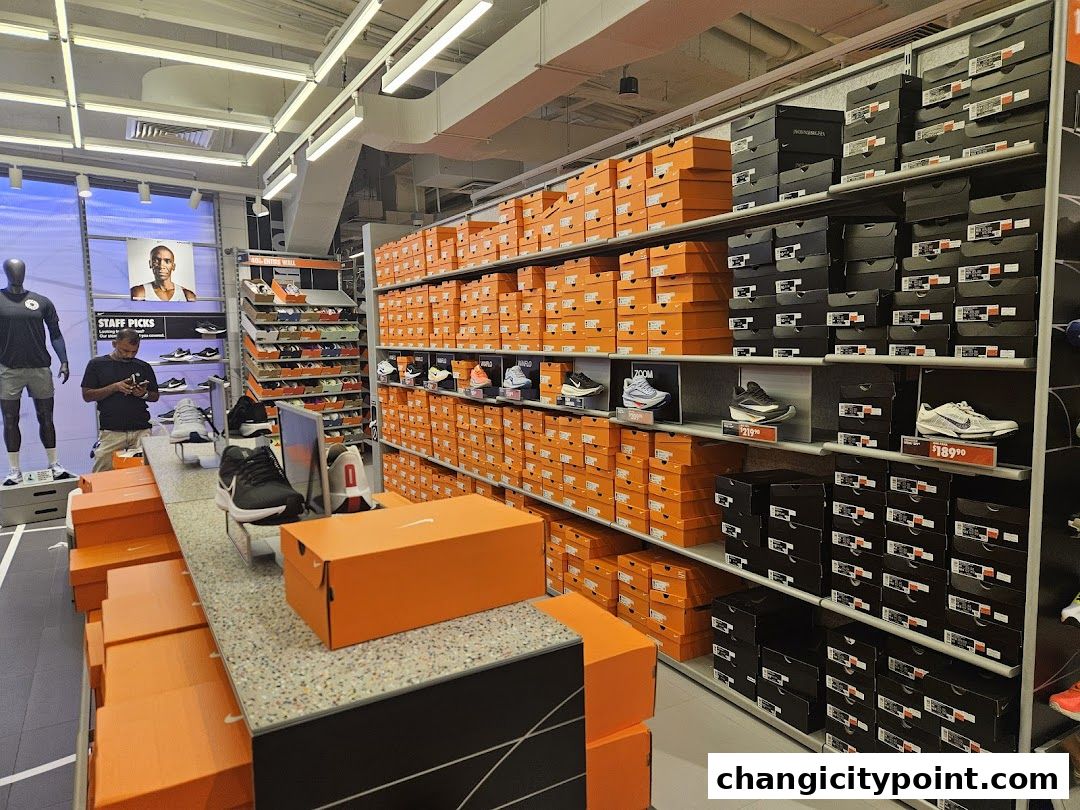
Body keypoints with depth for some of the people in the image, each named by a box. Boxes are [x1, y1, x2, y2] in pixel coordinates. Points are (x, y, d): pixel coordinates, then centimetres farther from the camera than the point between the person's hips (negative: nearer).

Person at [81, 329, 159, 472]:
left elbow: (155, 396, 18)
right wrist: (115, 387, -10)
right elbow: (87, 396, 3)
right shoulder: (97, 365, 7)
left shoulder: (144, 367, 13)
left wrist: (144, 394, -5)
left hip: (141, 430, 1)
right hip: (111, 432, -1)